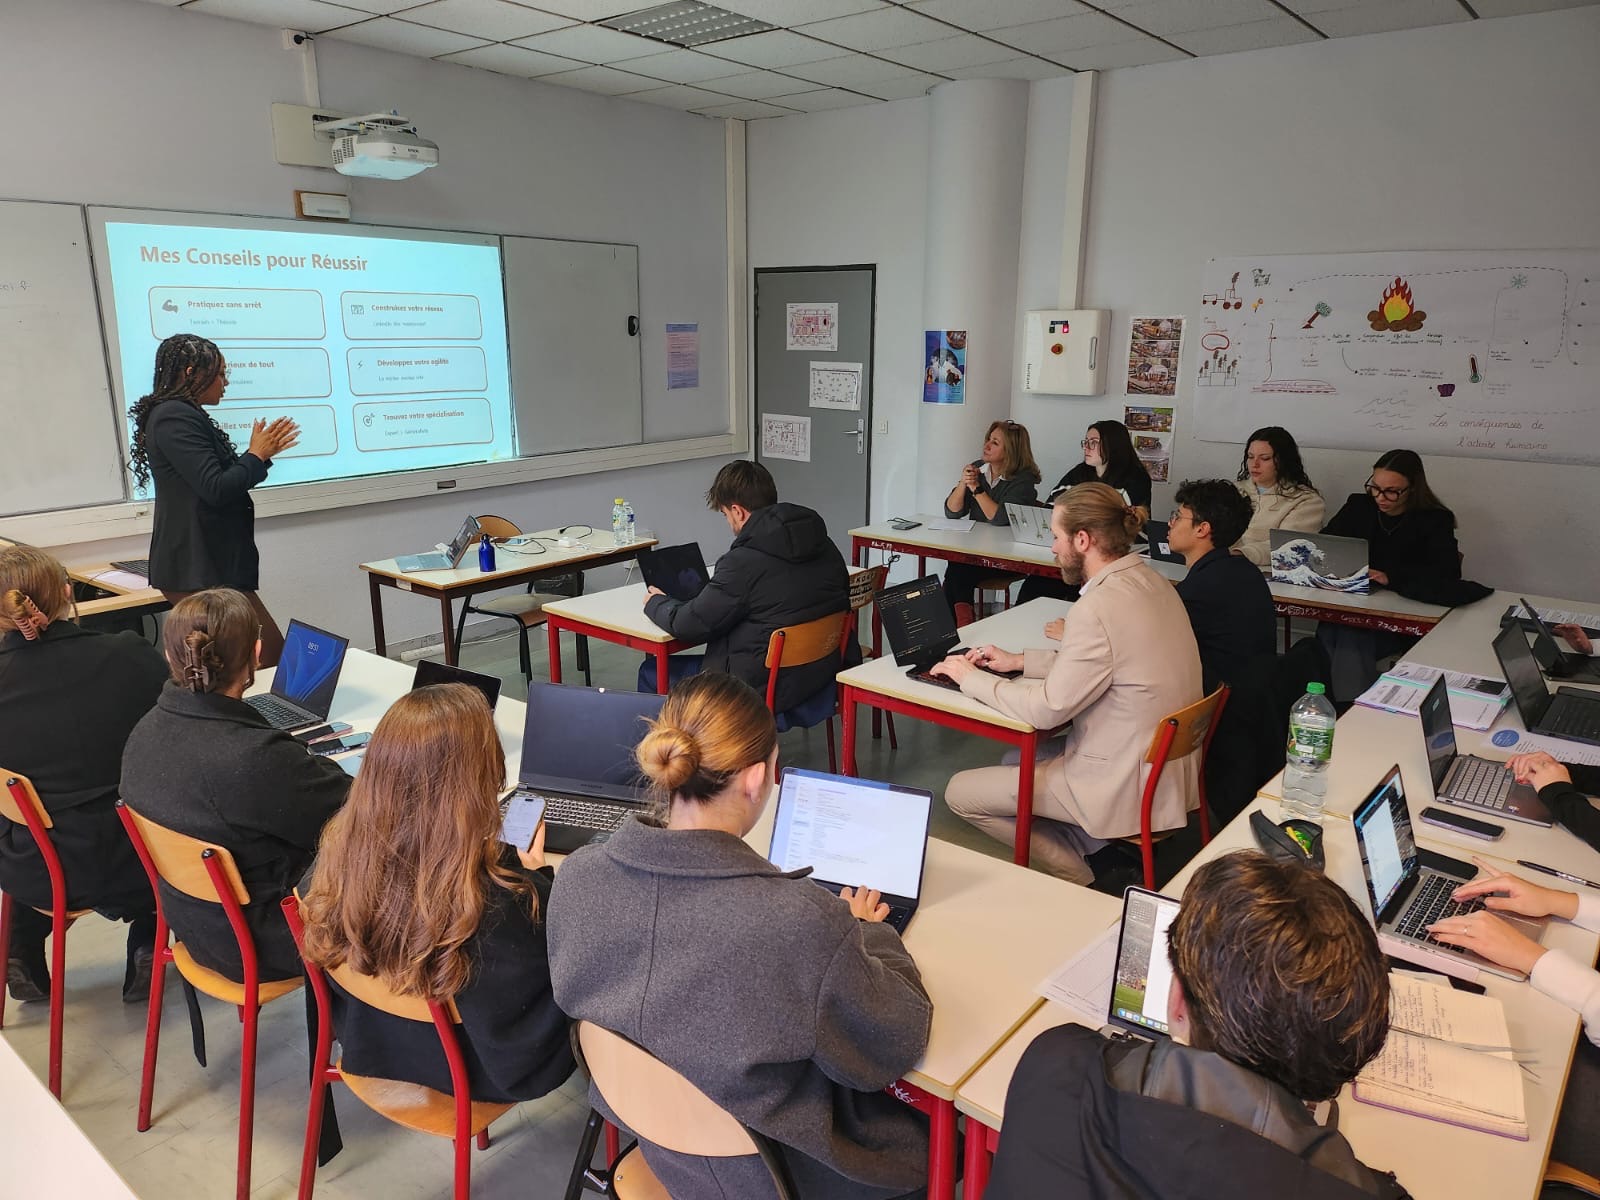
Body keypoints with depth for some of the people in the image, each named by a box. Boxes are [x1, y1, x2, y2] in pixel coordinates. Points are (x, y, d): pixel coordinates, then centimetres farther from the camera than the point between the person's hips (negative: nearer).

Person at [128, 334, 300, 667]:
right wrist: (257, 455, -5)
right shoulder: (175, 418, -13)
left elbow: (222, 480, 22)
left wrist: (261, 452, 15)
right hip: (202, 569, -11)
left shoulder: (180, 415, 18)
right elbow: (217, 489, -20)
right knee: (271, 656, -12)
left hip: (202, 563, 11)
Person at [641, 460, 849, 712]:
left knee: (652, 672, 10)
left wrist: (655, 603, 9)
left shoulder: (744, 562, -22)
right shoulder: (824, 544, 0)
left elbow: (688, 625, -14)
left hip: (766, 690, -8)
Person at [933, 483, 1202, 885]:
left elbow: (1045, 710, -19)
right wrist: (1020, 661, 12)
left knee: (960, 794, 0)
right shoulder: (1149, 581, 1)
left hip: (1123, 788, -10)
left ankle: (1082, 882, 9)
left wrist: (970, 677, -5)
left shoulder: (1097, 609, -27)